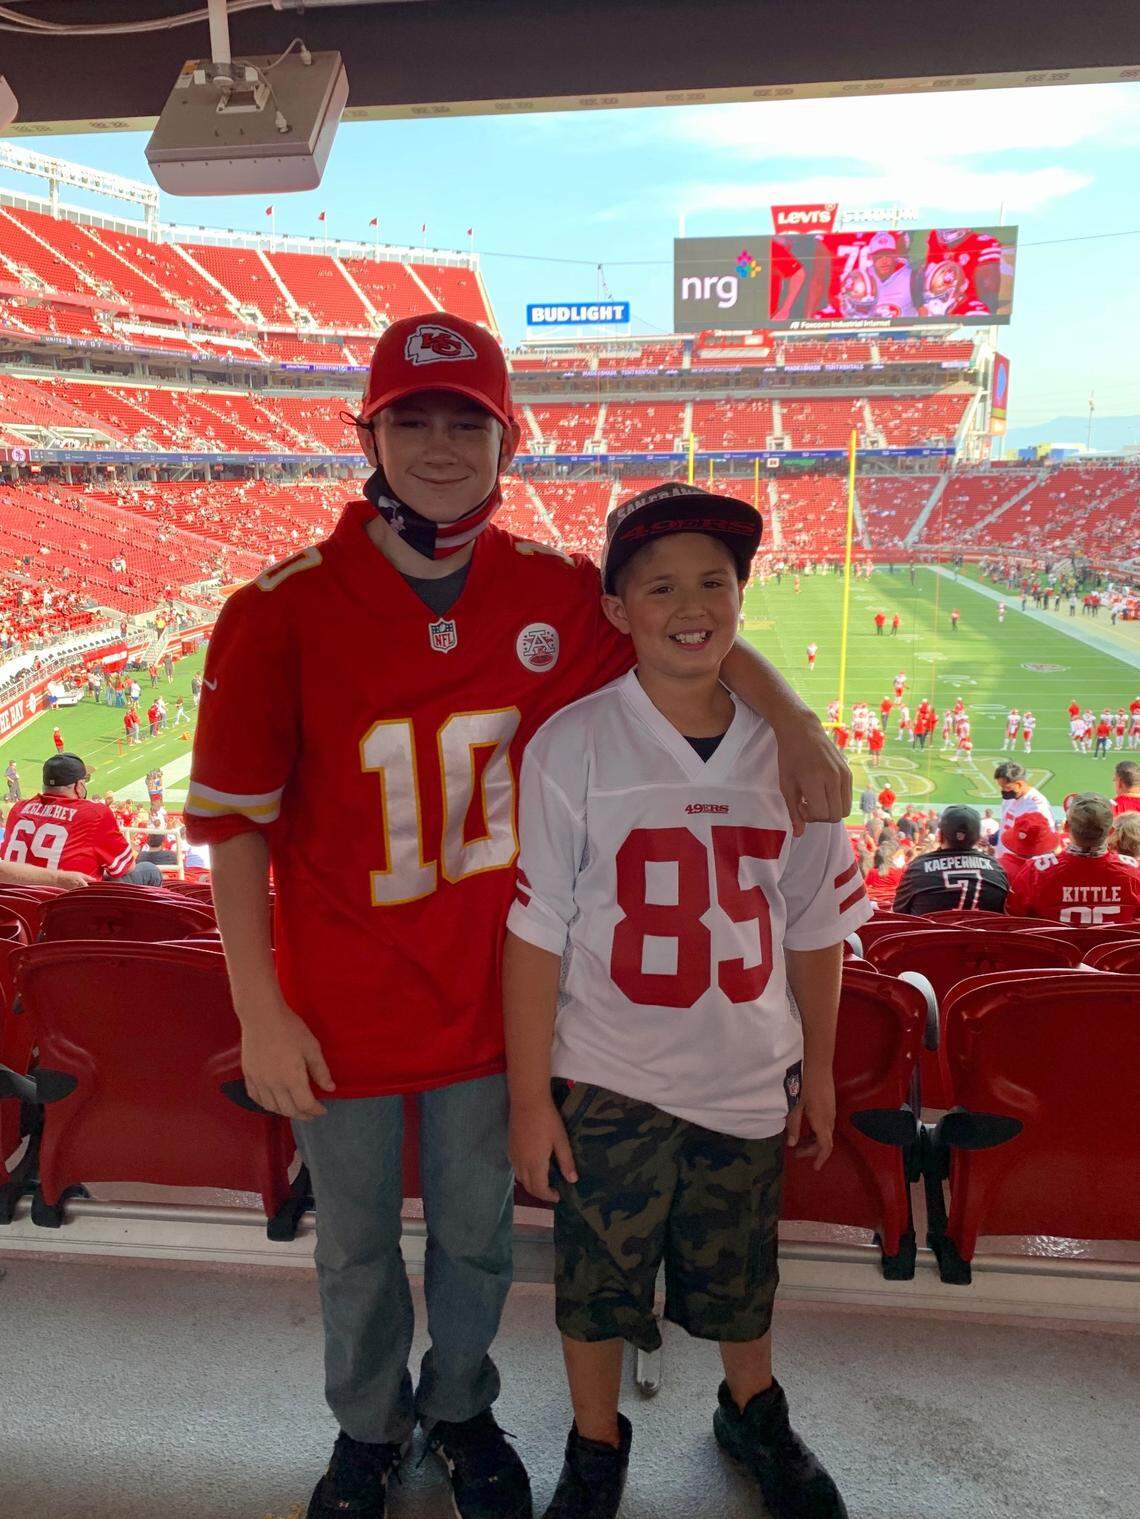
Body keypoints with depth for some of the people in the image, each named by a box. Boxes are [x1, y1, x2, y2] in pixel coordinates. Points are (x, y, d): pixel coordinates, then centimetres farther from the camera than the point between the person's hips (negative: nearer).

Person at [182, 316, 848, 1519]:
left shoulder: (555, 593, -8)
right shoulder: (280, 612, -15)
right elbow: (232, 823, -11)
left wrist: (796, 727, -12)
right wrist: (261, 1016, -11)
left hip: (486, 997, 2)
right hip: (339, 1007, -1)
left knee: (477, 1231, 22)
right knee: (355, 1246, 21)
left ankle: (462, 1409, 52)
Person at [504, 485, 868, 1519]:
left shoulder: (787, 745, -4)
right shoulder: (572, 745, -14)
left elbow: (815, 925, 4)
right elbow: (535, 933, -11)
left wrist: (818, 1067, 9)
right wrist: (530, 1095, -9)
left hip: (750, 1081, 3)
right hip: (609, 1082, -2)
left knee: (741, 1282, 22)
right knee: (597, 1286, 15)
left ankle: (755, 1417, 53)